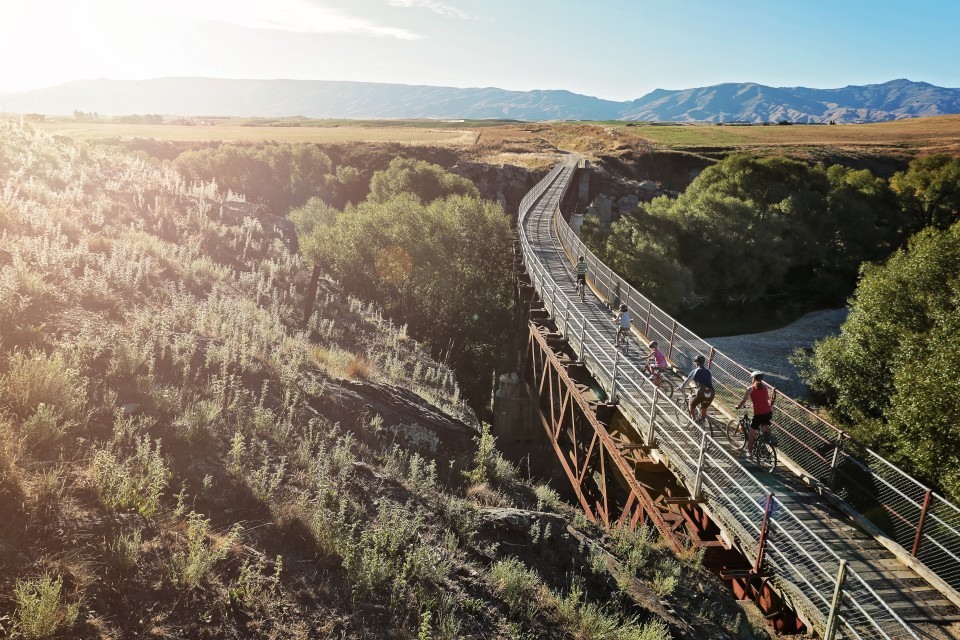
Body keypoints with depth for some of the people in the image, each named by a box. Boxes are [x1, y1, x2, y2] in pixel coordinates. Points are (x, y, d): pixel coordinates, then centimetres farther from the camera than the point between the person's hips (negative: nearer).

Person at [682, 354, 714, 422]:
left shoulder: (695, 371, 5)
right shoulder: (708, 372, 20)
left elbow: (686, 382, 10)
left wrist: (680, 387, 29)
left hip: (701, 394, -5)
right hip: (711, 394, 5)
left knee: (692, 403, 22)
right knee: (704, 407, 30)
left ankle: (694, 420, 19)